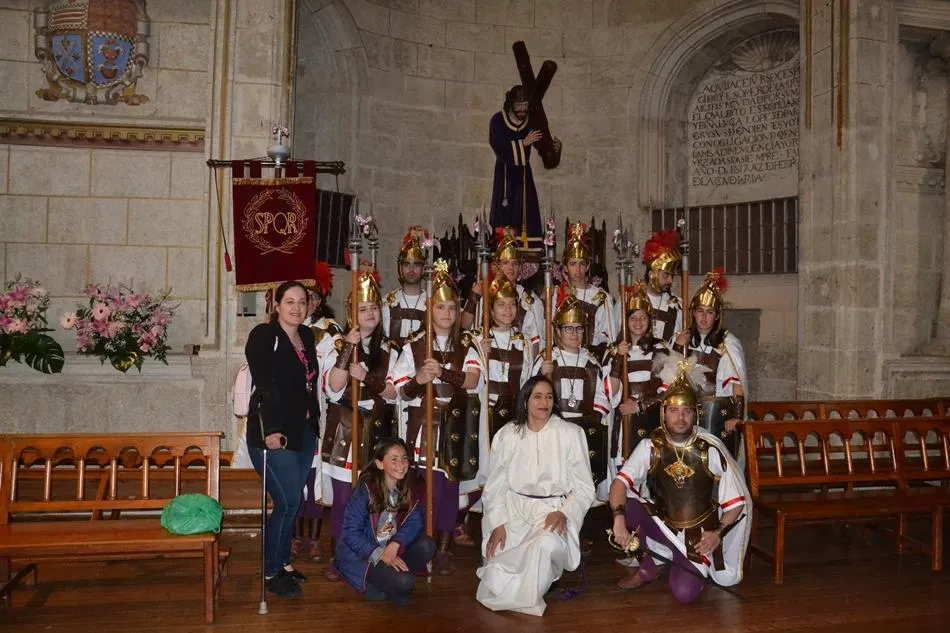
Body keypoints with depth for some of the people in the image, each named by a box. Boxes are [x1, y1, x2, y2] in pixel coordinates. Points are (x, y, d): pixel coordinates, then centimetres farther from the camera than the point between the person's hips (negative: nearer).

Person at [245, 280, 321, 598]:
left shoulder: (307, 336, 11)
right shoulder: (263, 336, -10)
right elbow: (264, 385, -19)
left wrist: (314, 424, 12)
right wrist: (270, 429, -24)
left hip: (304, 431, 7)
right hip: (274, 433, -7)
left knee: (291, 501, 13)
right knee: (288, 501, -6)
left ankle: (282, 561, 28)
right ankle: (271, 572, 10)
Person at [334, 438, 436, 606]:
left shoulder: (413, 488, -4)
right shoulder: (365, 490, -18)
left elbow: (415, 523, -8)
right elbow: (351, 533, -17)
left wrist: (395, 544, -26)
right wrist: (379, 555, -27)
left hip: (392, 550, 6)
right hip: (360, 554, -5)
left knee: (427, 546, -20)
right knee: (404, 582, -27)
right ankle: (370, 584, 2)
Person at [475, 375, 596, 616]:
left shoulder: (571, 434, -1)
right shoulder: (508, 434, 4)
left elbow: (584, 488, 1)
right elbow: (495, 485, 4)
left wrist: (564, 513, -16)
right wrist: (498, 524, -8)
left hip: (553, 510, -1)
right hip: (514, 508, 1)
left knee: (544, 545, -36)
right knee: (496, 581, -19)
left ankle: (524, 602, -7)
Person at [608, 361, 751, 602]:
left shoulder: (711, 449, -13)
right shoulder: (651, 446, -9)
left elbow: (738, 501, -6)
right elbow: (620, 482, -19)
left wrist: (718, 533, -20)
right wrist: (619, 519, -36)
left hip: (699, 534, -2)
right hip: (661, 522, 2)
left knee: (685, 593, -22)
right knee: (624, 508, -27)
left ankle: (694, 565, 15)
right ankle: (646, 567, 0)